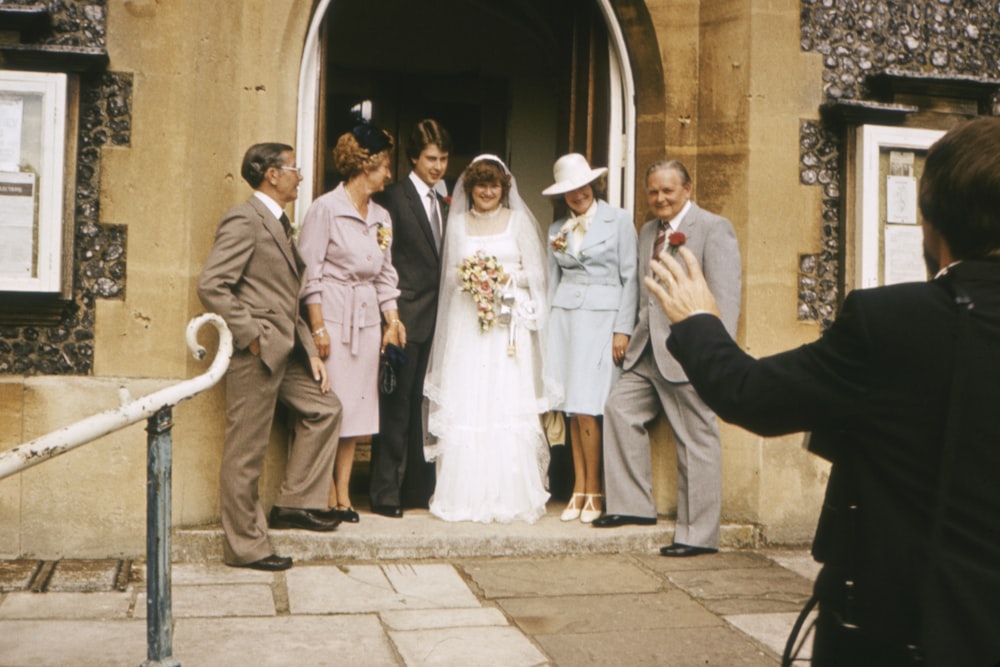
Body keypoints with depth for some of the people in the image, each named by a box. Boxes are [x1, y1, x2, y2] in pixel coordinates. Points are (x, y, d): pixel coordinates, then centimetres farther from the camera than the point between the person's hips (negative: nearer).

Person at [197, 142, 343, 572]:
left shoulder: (279, 224, 19)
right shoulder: (244, 220, -12)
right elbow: (210, 285, -21)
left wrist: (309, 351, 13)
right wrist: (250, 337, -18)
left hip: (285, 353, 10)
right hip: (256, 355, -10)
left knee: (324, 408, 14)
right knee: (245, 453, -1)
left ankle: (296, 503, 19)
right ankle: (244, 546, 10)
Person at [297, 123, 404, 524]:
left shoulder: (381, 216, 13)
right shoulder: (326, 208, -7)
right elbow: (310, 272, -10)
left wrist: (393, 320, 6)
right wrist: (318, 326, -14)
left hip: (368, 321, 7)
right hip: (334, 317, -7)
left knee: (356, 407, 7)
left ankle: (344, 494, 15)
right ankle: (328, 498, 7)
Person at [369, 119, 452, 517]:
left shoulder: (443, 205, 18)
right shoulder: (394, 198, -6)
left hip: (435, 319, 7)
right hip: (407, 317, -7)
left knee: (423, 406, 12)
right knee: (397, 406, -4)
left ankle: (418, 489, 20)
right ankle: (385, 494, 4)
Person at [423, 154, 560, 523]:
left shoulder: (519, 221, 9)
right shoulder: (457, 223, 14)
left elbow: (536, 273, 5)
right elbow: (448, 273, 14)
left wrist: (506, 278, -11)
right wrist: (466, 278, -7)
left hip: (508, 325, -2)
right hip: (466, 325, 2)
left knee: (508, 407, -6)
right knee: (464, 408, -4)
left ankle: (509, 497, -2)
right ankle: (465, 496, 2)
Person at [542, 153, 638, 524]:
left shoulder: (619, 221, 2)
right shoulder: (557, 230, 15)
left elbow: (630, 277, -1)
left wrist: (623, 329, -7)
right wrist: (548, 327, 11)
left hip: (602, 317, -4)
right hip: (564, 317, 4)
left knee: (586, 408, -11)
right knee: (571, 409, 2)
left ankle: (592, 492, 0)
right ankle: (578, 491, 9)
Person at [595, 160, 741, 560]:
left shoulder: (713, 228, -6)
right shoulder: (648, 232, 18)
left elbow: (725, 296, -14)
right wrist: (636, 337, 11)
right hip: (648, 351, 8)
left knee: (696, 440, -1)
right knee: (620, 408, 6)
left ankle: (698, 534, 7)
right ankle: (634, 505, 18)